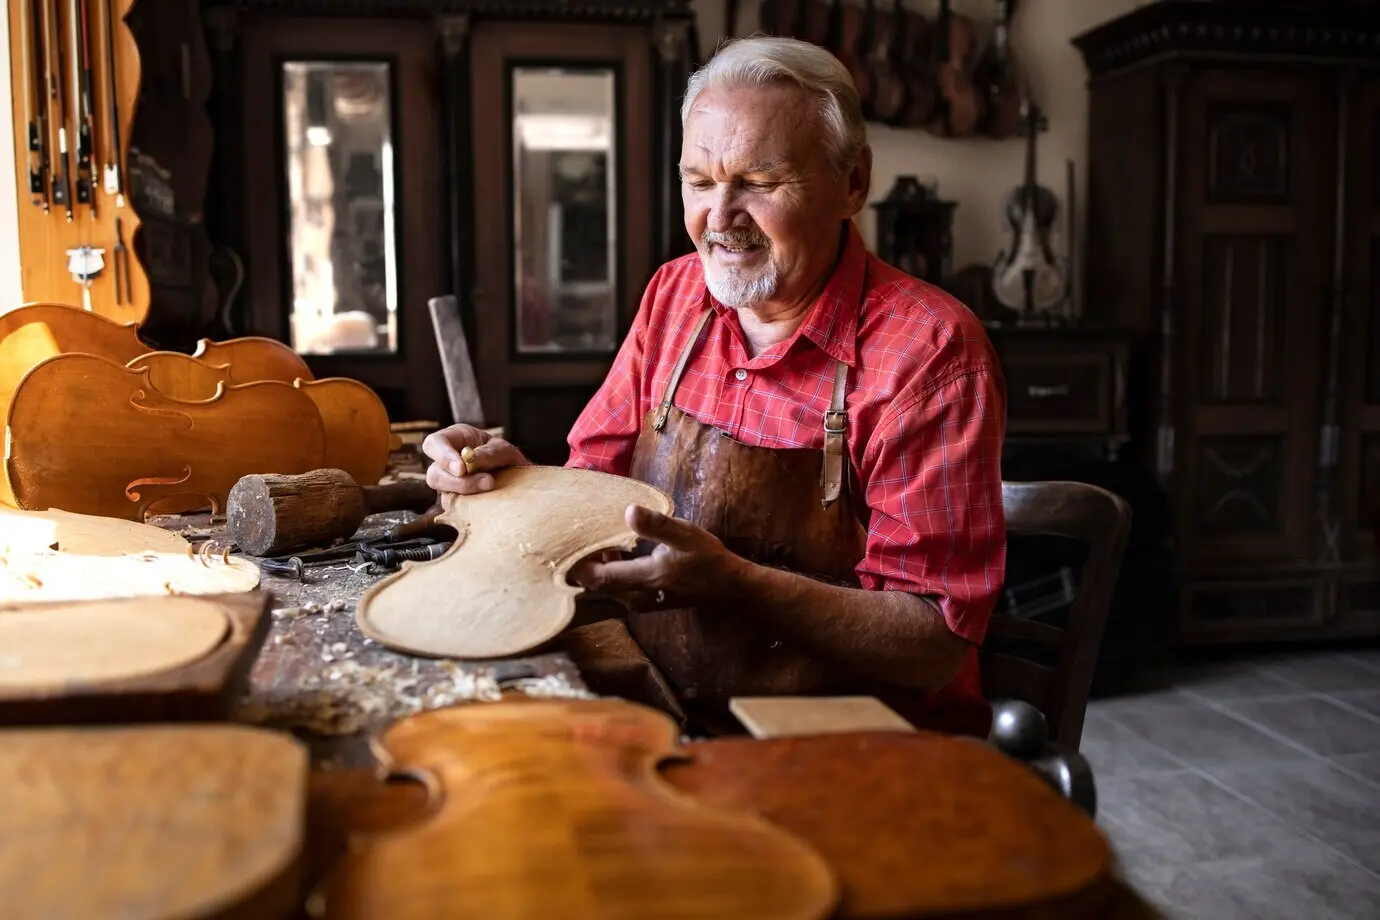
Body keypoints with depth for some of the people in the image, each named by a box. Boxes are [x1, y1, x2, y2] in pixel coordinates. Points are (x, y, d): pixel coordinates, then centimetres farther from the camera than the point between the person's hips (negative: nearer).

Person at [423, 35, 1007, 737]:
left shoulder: (928, 351, -16)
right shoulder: (674, 294, 3)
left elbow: (937, 644, -18)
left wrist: (734, 582, -30)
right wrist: (520, 479, -11)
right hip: (658, 693, 5)